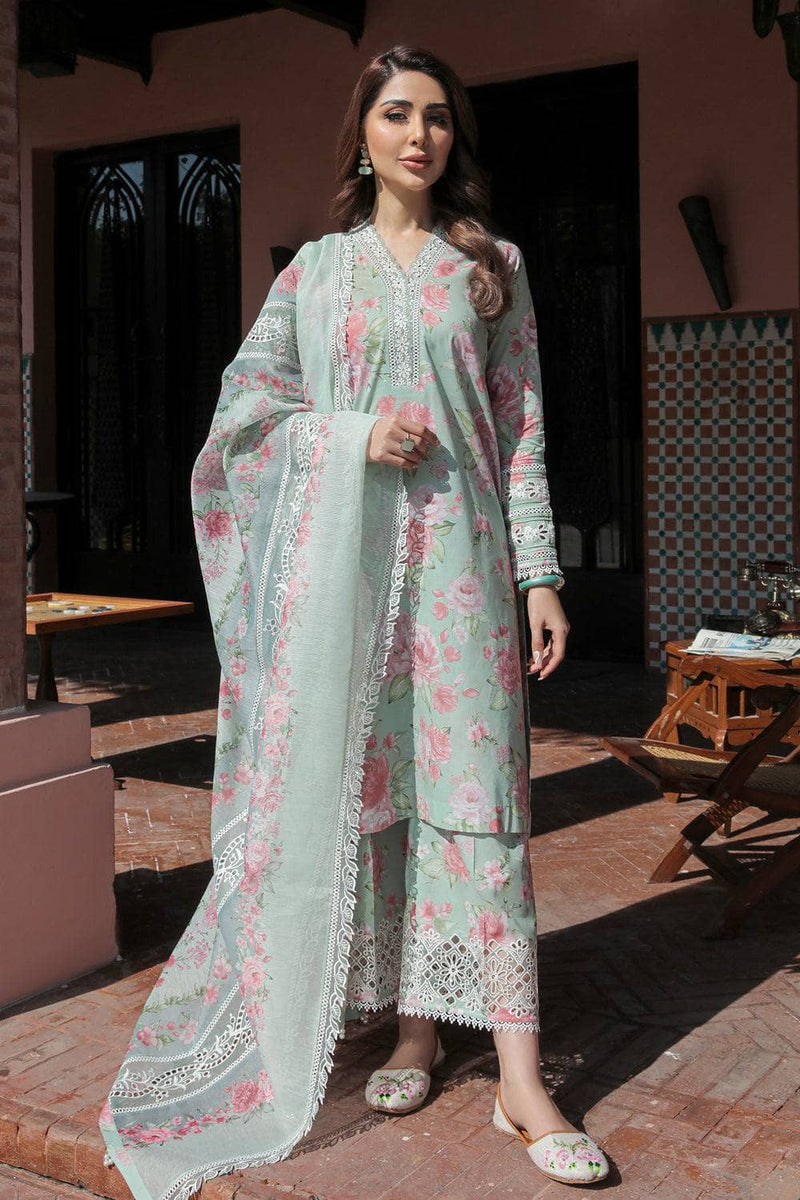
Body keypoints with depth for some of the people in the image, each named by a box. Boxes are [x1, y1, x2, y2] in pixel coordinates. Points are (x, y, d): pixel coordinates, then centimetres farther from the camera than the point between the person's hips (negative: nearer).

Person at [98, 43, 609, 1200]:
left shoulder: (492, 267, 11)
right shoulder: (316, 268, 12)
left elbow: (522, 425, 6)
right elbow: (245, 399, 8)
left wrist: (540, 571, -2)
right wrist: (357, 432, -9)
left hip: (457, 550, -1)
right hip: (340, 549, 1)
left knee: (474, 789, -6)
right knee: (362, 781, 1)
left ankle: (521, 1076, -4)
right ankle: (414, 1026, 16)